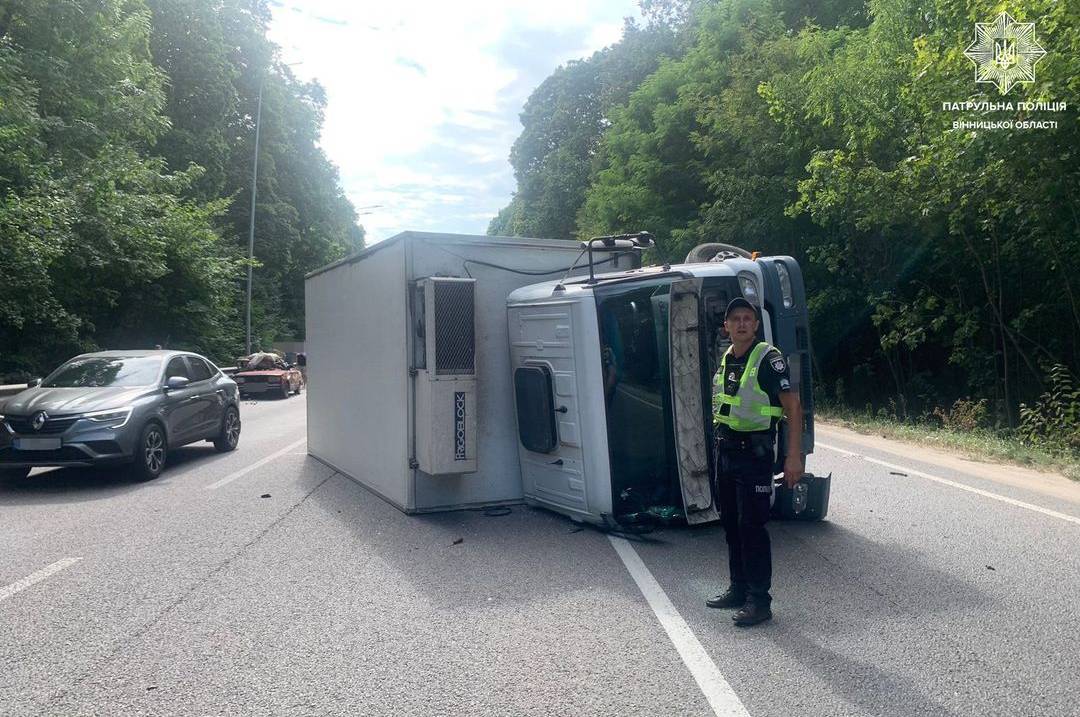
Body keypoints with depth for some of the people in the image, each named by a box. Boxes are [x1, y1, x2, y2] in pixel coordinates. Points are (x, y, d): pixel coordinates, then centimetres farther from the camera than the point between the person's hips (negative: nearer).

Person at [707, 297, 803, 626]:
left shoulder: (768, 359, -12)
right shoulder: (726, 360, 11)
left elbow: (793, 407, -14)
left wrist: (794, 456, -20)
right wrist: (720, 444, 16)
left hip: (754, 452, -8)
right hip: (725, 450, 8)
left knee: (752, 527, -4)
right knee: (731, 524, 15)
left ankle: (759, 600, 5)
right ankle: (739, 589, 28)